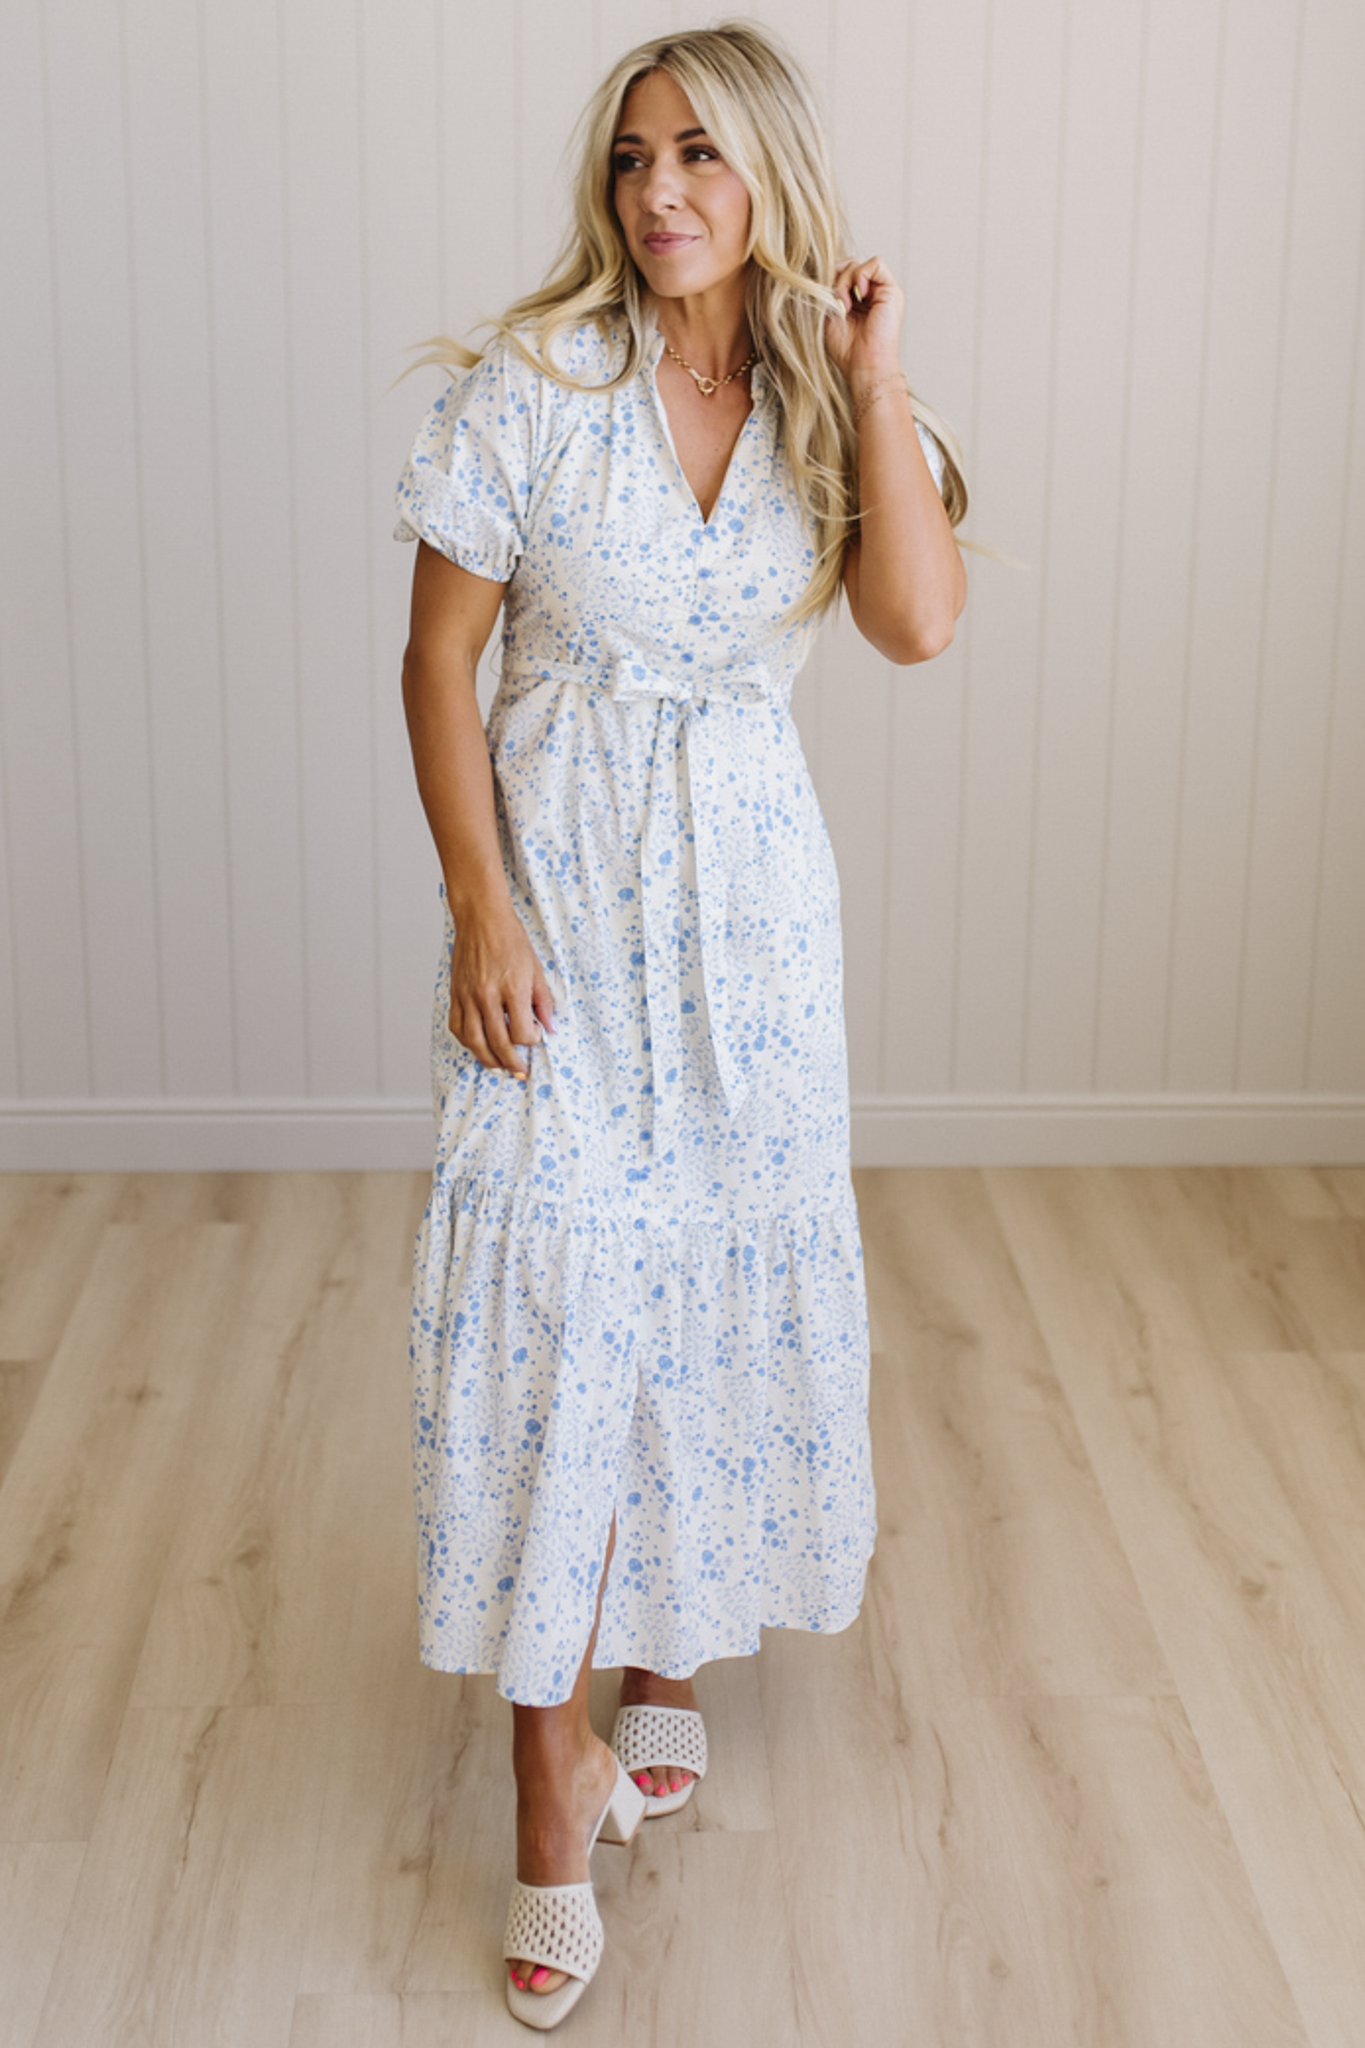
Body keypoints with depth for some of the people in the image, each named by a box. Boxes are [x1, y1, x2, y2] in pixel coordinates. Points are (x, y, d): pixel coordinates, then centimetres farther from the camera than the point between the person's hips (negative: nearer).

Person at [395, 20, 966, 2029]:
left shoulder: (837, 405, 2)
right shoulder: (530, 386, -6)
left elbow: (918, 620, -16)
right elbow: (439, 659, -5)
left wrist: (872, 381, -13)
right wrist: (481, 906, -12)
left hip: (750, 892, 3)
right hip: (558, 881, -3)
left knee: (731, 1270, 10)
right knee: (547, 1286, -5)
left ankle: (673, 1649, 34)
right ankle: (554, 1775, 6)